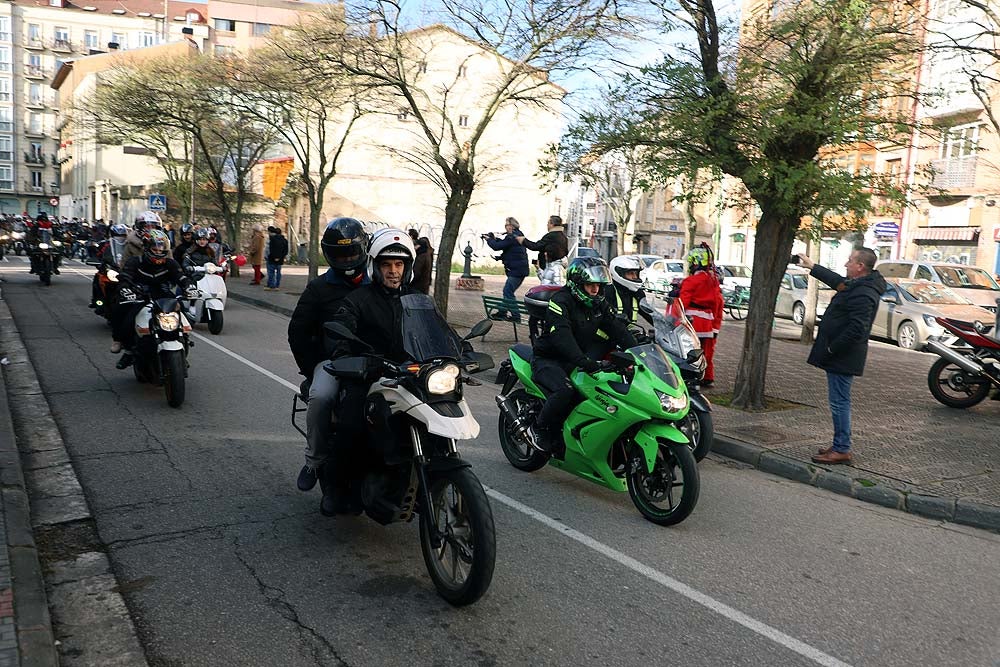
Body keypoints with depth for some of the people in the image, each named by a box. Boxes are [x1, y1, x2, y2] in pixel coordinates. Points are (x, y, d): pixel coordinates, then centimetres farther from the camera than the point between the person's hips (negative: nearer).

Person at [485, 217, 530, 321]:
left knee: (508, 292, -8)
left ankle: (516, 316, -7)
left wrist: (488, 239, -1)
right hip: (520, 269, 10)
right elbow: (504, 244, 24)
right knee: (507, 291, 16)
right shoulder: (518, 235, 16)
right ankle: (502, 313, 24)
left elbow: (497, 247, -17)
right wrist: (494, 238, 13)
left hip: (516, 270, -10)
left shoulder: (512, 237, -15)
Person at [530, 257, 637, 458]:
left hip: (577, 361, 8)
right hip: (548, 360, -7)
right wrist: (584, 362, -47)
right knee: (565, 391, -34)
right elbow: (562, 337, -34)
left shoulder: (598, 304, 7)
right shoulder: (561, 301, -18)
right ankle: (540, 428, -9)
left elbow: (617, 328, -1)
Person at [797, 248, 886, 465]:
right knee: (839, 402, 16)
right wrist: (812, 267, 40)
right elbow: (836, 280, 33)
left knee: (839, 402, -4)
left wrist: (831, 349, -20)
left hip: (843, 357, -11)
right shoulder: (856, 285, 11)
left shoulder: (864, 294, -22)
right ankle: (840, 445, 25)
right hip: (839, 356, 11)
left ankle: (842, 450, 3)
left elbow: (856, 330, -28)